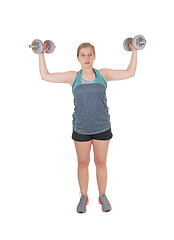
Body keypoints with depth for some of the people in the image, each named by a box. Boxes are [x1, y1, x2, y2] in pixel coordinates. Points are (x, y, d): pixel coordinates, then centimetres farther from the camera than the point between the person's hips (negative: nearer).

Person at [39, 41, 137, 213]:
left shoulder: (103, 74, -1)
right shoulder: (73, 77, -2)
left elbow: (130, 73, 6)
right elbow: (45, 76, 1)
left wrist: (134, 51, 3)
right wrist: (41, 54, 0)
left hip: (102, 128, 0)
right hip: (81, 129, 0)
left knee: (101, 163, 13)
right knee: (82, 163, 13)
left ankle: (102, 196, 33)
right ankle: (84, 197, 32)